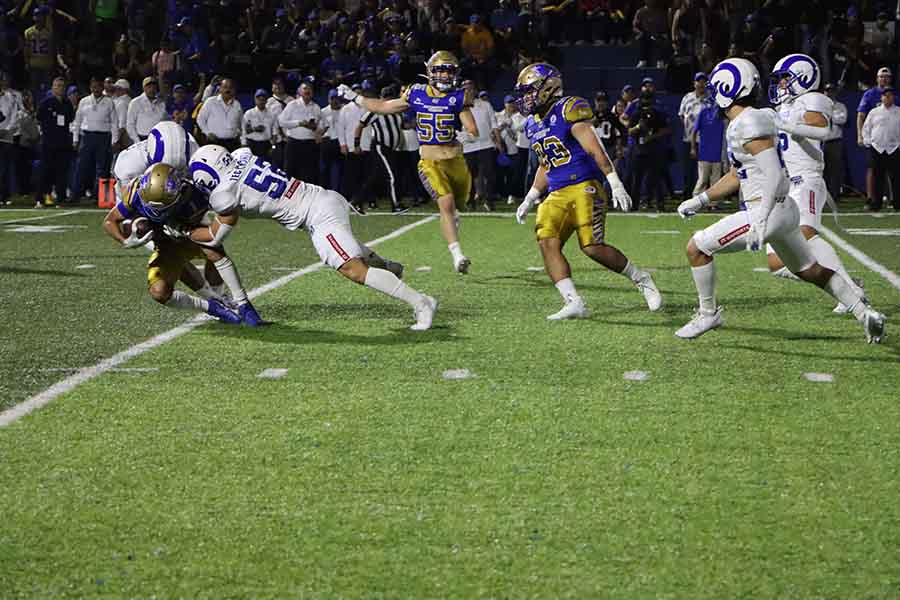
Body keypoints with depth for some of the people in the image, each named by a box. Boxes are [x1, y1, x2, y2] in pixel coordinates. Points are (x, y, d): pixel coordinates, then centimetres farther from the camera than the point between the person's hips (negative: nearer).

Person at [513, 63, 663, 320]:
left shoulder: (568, 110, -9)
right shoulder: (532, 125, 17)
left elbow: (594, 149, -15)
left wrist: (615, 183, -21)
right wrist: (529, 200, 27)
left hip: (584, 188, -8)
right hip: (557, 195, 8)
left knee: (592, 247, -15)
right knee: (547, 243, -12)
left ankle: (641, 279, 8)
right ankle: (573, 303, -13)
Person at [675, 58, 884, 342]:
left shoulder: (749, 124, -17)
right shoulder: (737, 124, 14)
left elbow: (773, 175, -24)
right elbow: (737, 176, 25)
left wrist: (759, 221, -31)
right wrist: (700, 200, 24)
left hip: (768, 211, -10)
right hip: (783, 210, 10)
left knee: (696, 248, -3)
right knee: (811, 271, 21)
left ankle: (709, 313, 11)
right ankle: (866, 315, 23)